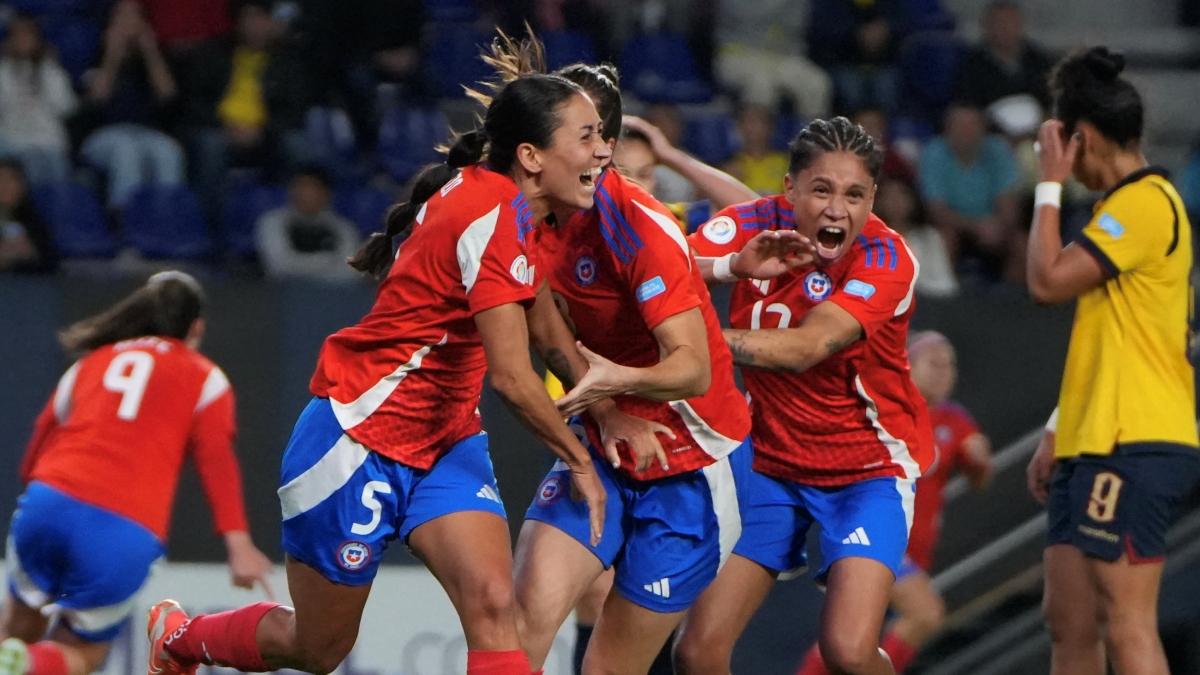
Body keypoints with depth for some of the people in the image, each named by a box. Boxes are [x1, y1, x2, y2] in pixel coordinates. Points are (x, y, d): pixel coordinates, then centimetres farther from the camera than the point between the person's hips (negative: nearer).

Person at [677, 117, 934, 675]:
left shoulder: (886, 258, -20)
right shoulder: (756, 226, -11)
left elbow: (804, 348, -33)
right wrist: (734, 266, -45)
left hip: (867, 466, -3)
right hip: (769, 458, 3)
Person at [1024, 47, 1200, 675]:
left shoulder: (1146, 203, -12)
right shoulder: (1122, 205, 19)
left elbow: (1049, 280, -18)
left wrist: (1049, 185, -6)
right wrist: (1059, 433, 22)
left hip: (1133, 450, -11)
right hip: (1094, 447, 11)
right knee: (1068, 623, 11)